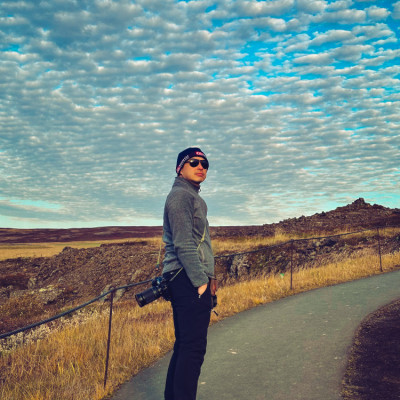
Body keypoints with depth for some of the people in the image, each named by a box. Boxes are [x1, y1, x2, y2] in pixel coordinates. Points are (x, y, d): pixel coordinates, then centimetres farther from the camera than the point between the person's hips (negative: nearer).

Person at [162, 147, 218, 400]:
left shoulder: (195, 198, 23)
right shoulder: (180, 195, -9)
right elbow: (184, 244, -18)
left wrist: (209, 275, 19)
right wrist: (201, 281, -18)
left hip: (187, 281, 10)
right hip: (189, 280, -10)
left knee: (184, 344, 15)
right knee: (193, 348, -9)